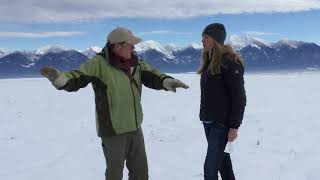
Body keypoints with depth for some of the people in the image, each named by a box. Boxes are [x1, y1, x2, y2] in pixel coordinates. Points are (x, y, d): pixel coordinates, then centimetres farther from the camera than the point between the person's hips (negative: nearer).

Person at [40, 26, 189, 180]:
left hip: (135, 127, 6)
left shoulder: (135, 62, 3)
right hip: (113, 129, -6)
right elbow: (78, 77, -26)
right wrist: (61, 79, -49)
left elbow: (151, 76, -4)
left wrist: (165, 81, -27)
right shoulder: (100, 63, -16)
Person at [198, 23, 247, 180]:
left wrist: (234, 126, -17)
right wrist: (205, 116, 15)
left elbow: (239, 97, -16)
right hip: (208, 121, 8)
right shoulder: (209, 61, 11)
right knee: (222, 159, 18)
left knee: (210, 167, -7)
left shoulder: (229, 62, -14)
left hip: (222, 123, -8)